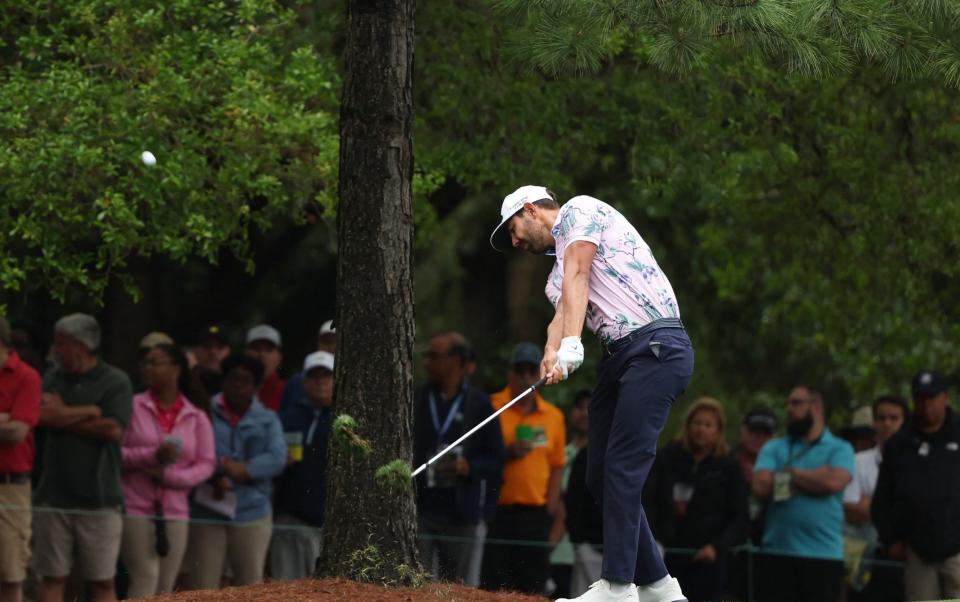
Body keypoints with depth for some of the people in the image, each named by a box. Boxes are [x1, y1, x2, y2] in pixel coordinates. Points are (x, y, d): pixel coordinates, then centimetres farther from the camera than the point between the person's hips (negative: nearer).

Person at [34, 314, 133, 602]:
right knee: (52, 577, 3)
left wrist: (65, 417, -5)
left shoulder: (116, 382, 0)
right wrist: (90, 412, -8)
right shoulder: (53, 378, 11)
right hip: (54, 497, 3)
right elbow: (42, 415, -6)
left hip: (98, 499, -3)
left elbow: (114, 429, -13)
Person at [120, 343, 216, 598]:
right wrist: (152, 456, -17)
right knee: (145, 582, -12)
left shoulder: (196, 418, 7)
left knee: (165, 588, 5)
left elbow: (206, 464, 3)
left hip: (175, 511, 3)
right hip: (135, 508, -3)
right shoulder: (132, 406, 0)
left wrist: (169, 475, -12)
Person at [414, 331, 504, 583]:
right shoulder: (413, 400, 9)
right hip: (417, 510, 0)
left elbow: (496, 460, 7)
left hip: (459, 514, 0)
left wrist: (470, 467, -13)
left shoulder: (479, 405, 6)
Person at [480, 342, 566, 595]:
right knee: (494, 585, -7)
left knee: (532, 588, 0)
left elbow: (557, 466, 15)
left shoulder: (553, 416, 13)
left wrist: (550, 509, 6)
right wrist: (507, 453, -16)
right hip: (497, 509, -3)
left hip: (536, 514, 4)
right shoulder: (491, 408, 0)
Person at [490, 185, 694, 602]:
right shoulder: (560, 264, 28)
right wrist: (551, 356, -13)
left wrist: (571, 346, -25)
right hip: (619, 357, 9)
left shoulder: (579, 210, 4)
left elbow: (578, 275, -12)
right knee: (600, 475, 5)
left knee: (623, 466, -16)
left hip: (656, 346, -9)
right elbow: (565, 313, 10)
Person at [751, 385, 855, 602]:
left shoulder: (839, 449, 6)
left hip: (824, 555, -2)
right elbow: (761, 486, -5)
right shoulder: (773, 449, 13)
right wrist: (814, 478, -5)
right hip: (777, 553, 2)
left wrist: (791, 473, -2)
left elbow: (834, 481, -15)